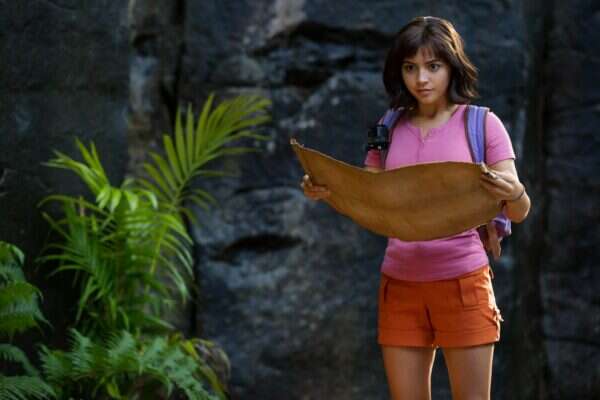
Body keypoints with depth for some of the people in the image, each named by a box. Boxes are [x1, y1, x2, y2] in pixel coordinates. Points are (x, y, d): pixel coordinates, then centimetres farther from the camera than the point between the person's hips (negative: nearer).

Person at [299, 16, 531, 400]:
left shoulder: (482, 123, -3)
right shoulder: (390, 130, 8)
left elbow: (519, 211, -6)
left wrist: (513, 194, -30)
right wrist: (325, 192, -9)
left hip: (462, 281, -3)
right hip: (400, 283, 4)